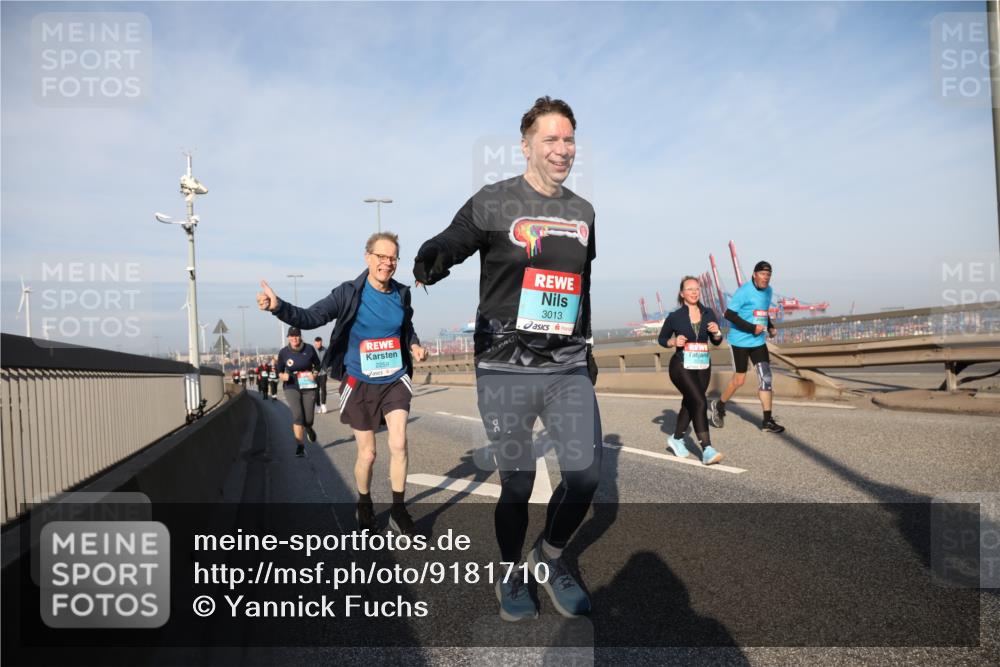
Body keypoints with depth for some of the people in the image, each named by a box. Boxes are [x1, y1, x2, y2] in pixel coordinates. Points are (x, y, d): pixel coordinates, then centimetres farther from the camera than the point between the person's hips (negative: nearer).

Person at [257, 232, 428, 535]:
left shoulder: (401, 293, -1)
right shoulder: (349, 293, -12)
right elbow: (310, 317, -20)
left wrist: (414, 345, -1)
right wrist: (278, 307, -37)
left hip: (395, 380, 2)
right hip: (360, 384, -2)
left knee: (398, 444, -11)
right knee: (367, 453, 8)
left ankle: (398, 511, 8)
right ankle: (364, 505, 35)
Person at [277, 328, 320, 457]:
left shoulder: (309, 349, -5)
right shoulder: (283, 352, -4)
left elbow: (317, 364, 10)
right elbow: (279, 370, 8)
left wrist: (314, 373, -9)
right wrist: (282, 376, -14)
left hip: (309, 388, 1)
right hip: (292, 388, 0)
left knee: (308, 419, 3)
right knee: (297, 415, -17)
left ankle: (308, 429, 42)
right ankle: (300, 446, -8)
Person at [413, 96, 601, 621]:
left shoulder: (583, 212, 13)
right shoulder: (494, 202, -3)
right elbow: (448, 243, -12)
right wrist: (431, 260, -36)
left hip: (569, 369, 5)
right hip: (505, 370, -4)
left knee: (585, 475, 0)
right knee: (518, 484, 3)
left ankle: (550, 558, 29)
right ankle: (511, 574, 31)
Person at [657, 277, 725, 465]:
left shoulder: (708, 314, 3)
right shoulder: (674, 317, -6)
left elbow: (717, 342, 10)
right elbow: (661, 338, 6)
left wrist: (717, 332, -11)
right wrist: (673, 342, -14)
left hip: (703, 367, 5)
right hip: (682, 367, -5)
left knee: (690, 403, 16)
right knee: (700, 402, -19)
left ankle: (676, 439, 37)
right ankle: (707, 450, -20)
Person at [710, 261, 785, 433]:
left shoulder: (767, 290, 10)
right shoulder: (744, 291, -16)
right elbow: (729, 314, -20)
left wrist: (770, 327, 8)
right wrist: (752, 328, -23)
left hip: (758, 342, 7)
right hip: (740, 341, -7)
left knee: (766, 377, -2)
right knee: (739, 380, 2)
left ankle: (767, 421, 2)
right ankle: (719, 405, 28)